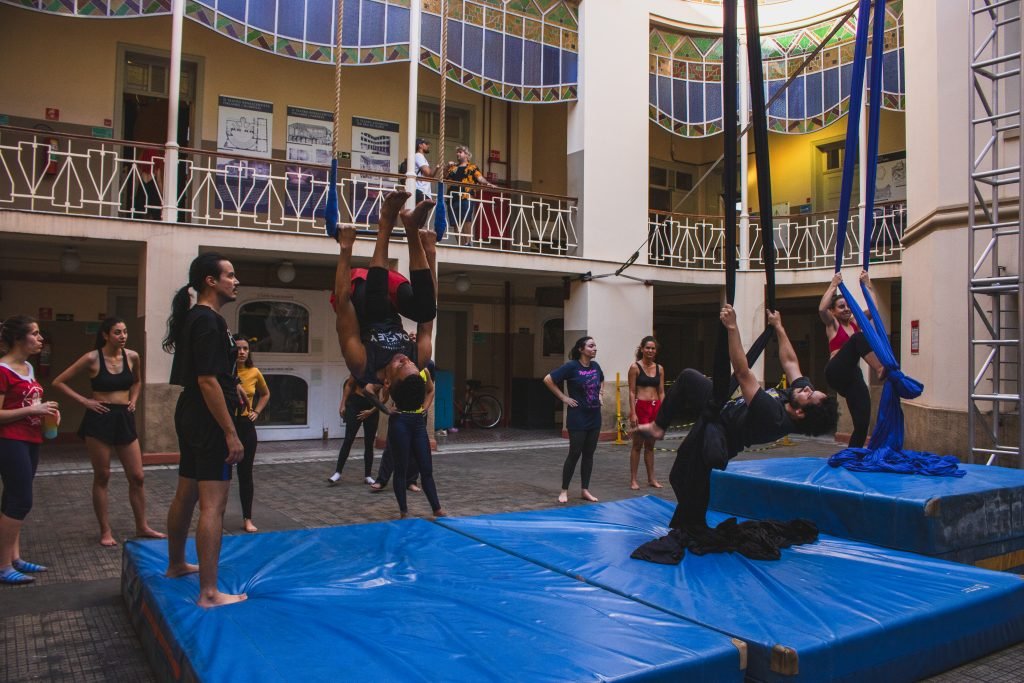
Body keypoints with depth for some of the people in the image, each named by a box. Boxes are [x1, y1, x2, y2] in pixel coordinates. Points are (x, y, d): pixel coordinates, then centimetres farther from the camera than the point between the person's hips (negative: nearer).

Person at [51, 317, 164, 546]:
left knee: (137, 477, 4)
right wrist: (84, 401, -10)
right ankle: (105, 531, 16)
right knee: (102, 477, 5)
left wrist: (133, 400, 8)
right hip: (99, 420, -4)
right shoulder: (92, 358, -9)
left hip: (125, 419, 4)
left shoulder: (132, 356, 2)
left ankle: (142, 527, 16)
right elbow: (58, 382, -4)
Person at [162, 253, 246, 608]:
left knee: (186, 495, 22)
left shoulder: (194, 318, 14)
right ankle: (209, 593, -6)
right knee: (213, 505, -9)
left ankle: (176, 565, 38)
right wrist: (231, 433, -22)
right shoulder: (209, 321, -17)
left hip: (190, 418, 11)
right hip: (208, 422, -11)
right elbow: (207, 381, -23)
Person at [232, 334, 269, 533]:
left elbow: (265, 394, 18)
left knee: (245, 473, 7)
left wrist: (257, 412, 8)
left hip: (246, 426, 3)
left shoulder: (254, 372, 0)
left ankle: (247, 519, 15)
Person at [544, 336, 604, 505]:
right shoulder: (572, 366, -13)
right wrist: (563, 397, -13)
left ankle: (585, 490, 19)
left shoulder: (595, 366, 5)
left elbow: (601, 381, 28)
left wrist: (601, 395, 12)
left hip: (594, 417, 6)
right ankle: (564, 490, 10)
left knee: (589, 454, 10)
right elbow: (548, 379, -15)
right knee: (575, 454, -2)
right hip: (578, 417, -6)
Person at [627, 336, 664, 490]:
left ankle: (651, 479, 20)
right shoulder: (635, 367, -4)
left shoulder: (659, 368, 9)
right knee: (638, 445, 2)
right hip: (641, 407, -4)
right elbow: (632, 392, -7)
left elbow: (661, 392, 11)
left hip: (656, 408, 5)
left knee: (650, 445, 13)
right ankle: (633, 480, 9)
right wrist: (633, 413, -13)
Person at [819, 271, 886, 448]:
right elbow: (821, 309, -12)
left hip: (853, 377, 5)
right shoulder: (832, 325, 8)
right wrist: (833, 285, -6)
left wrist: (867, 284, 13)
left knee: (862, 423, -8)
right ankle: (880, 369, -46)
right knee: (859, 338, -27)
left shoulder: (855, 323, 22)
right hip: (836, 373, -5)